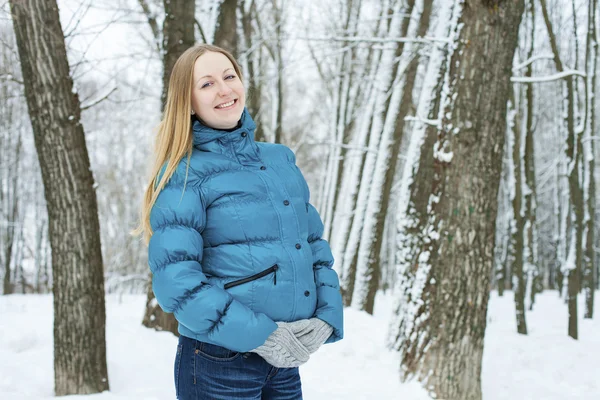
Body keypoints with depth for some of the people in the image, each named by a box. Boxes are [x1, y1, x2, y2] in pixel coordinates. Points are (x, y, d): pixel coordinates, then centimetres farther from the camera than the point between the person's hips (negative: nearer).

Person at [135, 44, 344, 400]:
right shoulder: (183, 175, -8)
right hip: (218, 362, -5)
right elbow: (177, 280, -15)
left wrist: (327, 316, -3)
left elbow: (315, 242, 12)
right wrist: (259, 335, -19)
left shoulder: (281, 159, 8)